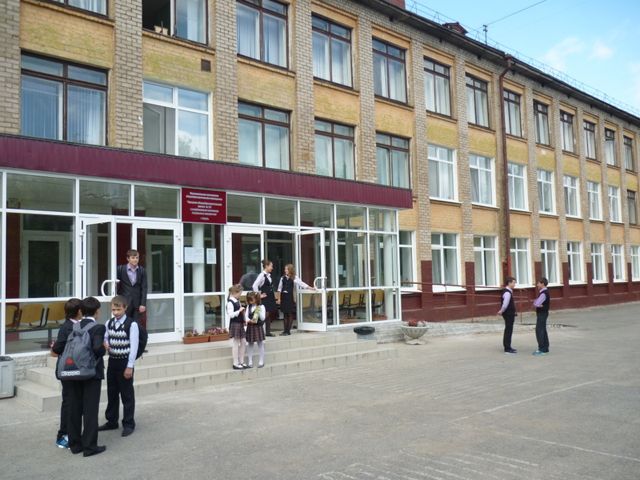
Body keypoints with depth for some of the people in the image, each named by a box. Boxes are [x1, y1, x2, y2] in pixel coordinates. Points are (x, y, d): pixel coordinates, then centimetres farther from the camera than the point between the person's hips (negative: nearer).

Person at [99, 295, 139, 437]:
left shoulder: (131, 324, -13)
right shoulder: (109, 323, 6)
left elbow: (134, 347, -14)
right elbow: (105, 338, 16)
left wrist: (130, 366, -16)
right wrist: (105, 344, -9)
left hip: (125, 362, -6)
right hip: (112, 361, 6)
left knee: (127, 394, 2)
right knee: (111, 393, 15)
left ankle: (128, 424, 12)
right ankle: (111, 421, 28)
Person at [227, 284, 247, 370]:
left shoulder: (237, 301, 13)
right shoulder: (230, 302, -15)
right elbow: (231, 315, -24)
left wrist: (242, 311, 7)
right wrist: (239, 310, -20)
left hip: (240, 324, 9)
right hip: (234, 324, -9)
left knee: (242, 342, 11)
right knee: (235, 344, -2)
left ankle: (241, 362, 20)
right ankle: (235, 364, 5)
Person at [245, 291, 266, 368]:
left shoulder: (261, 307, -5)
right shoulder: (248, 307, 6)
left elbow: (263, 318, -10)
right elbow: (246, 316, 0)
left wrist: (259, 311, -24)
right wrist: (249, 320, -20)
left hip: (258, 327, -3)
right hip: (250, 327, 4)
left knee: (260, 344, 4)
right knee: (250, 344, 7)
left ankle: (261, 361, 13)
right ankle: (250, 362, 14)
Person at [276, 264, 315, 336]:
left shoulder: (294, 278, -1)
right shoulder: (283, 278, 6)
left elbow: (301, 283, -6)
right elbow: (279, 288, 9)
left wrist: (311, 288, -14)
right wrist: (279, 298, 5)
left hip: (290, 297, -2)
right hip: (283, 297, 2)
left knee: (290, 314, 0)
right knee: (285, 314, 5)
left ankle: (288, 330, 6)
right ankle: (285, 330, 10)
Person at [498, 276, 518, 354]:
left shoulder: (509, 291, 13)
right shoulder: (507, 293, -21)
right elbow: (505, 304, -28)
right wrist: (502, 311, -13)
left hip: (510, 314, 10)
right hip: (508, 314, -10)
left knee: (508, 331, 17)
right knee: (508, 331, -5)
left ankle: (507, 347, 27)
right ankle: (507, 349, 0)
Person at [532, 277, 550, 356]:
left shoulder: (543, 293, -19)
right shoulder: (543, 292, 14)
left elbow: (536, 304, -25)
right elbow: (536, 303, 12)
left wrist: (535, 303, -5)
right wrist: (537, 304, -8)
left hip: (542, 314, -10)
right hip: (542, 313, 10)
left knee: (539, 331, -9)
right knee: (543, 331, 15)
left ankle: (542, 349, -9)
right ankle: (545, 348, 22)